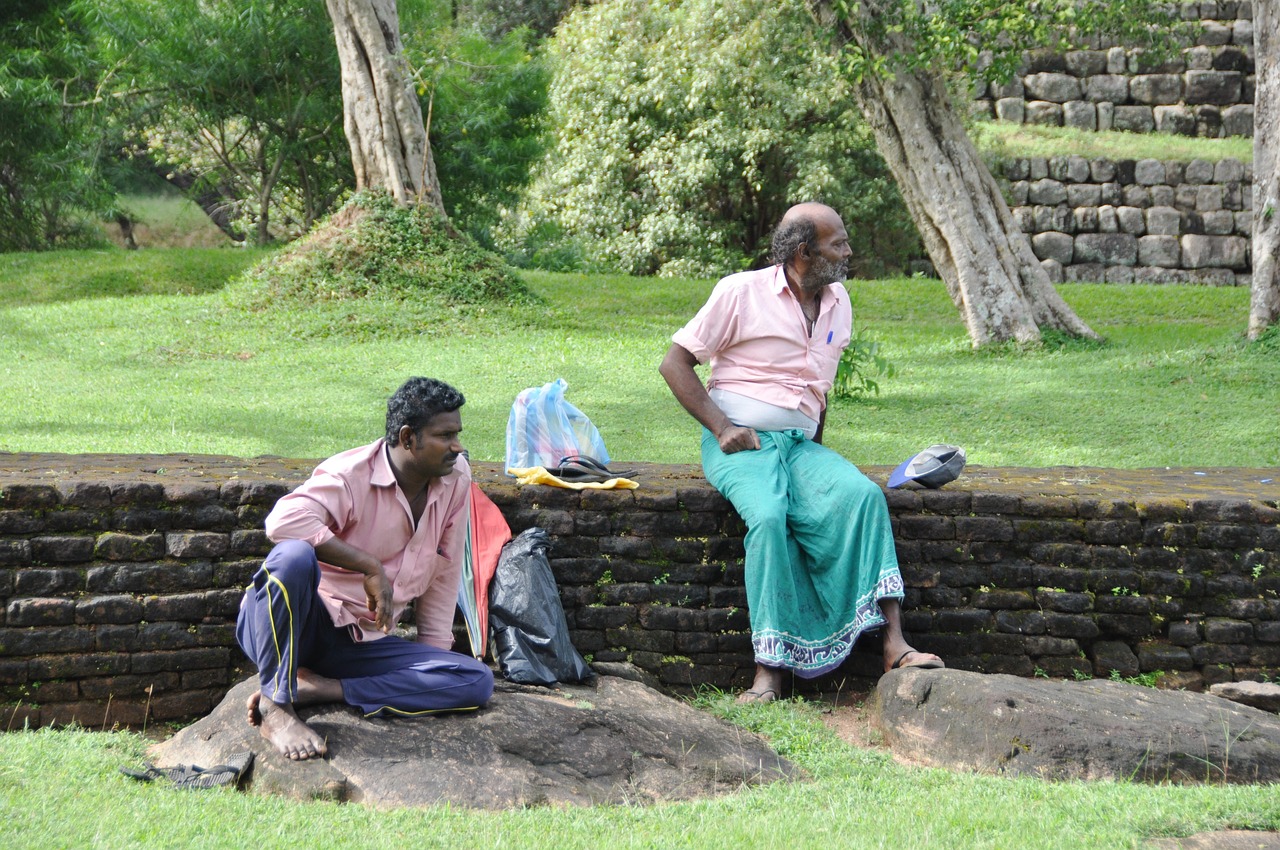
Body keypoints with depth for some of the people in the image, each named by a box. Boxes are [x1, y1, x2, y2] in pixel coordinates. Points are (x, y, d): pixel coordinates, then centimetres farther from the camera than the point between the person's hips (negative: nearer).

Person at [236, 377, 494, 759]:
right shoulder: (349, 476, -17)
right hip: (296, 625, -6)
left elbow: (444, 571, 11)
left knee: (477, 682, -13)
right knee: (294, 556, -39)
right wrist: (371, 566, -33)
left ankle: (315, 689, -17)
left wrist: (435, 651, 11)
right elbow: (285, 521, -37)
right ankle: (276, 706, -26)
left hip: (360, 642, 6)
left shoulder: (456, 478, 1)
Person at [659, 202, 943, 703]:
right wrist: (721, 428, -11)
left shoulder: (838, 304, 15)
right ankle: (769, 671, -35)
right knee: (768, 515, -35)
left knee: (863, 495, -27)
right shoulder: (742, 293, -3)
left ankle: (893, 644, -33)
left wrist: (817, 448, 15)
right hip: (740, 444, -4)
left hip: (801, 444, 5)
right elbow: (674, 363, -1)